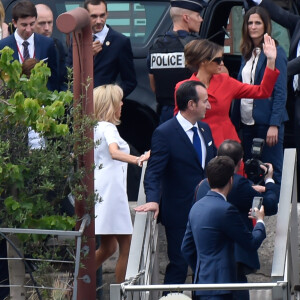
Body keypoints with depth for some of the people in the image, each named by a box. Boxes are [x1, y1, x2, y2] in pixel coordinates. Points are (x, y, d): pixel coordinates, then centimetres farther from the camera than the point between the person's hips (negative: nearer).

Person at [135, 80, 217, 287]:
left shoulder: (204, 129, 9)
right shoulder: (165, 133, -14)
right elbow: (153, 173, -20)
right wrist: (153, 200, -35)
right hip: (179, 214, -7)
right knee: (179, 266, -3)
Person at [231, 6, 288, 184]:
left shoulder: (275, 53, -8)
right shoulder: (247, 54, 14)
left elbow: (280, 92, -12)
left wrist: (274, 125, -18)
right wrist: (235, 121, 7)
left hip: (267, 122, -7)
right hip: (247, 122, 7)